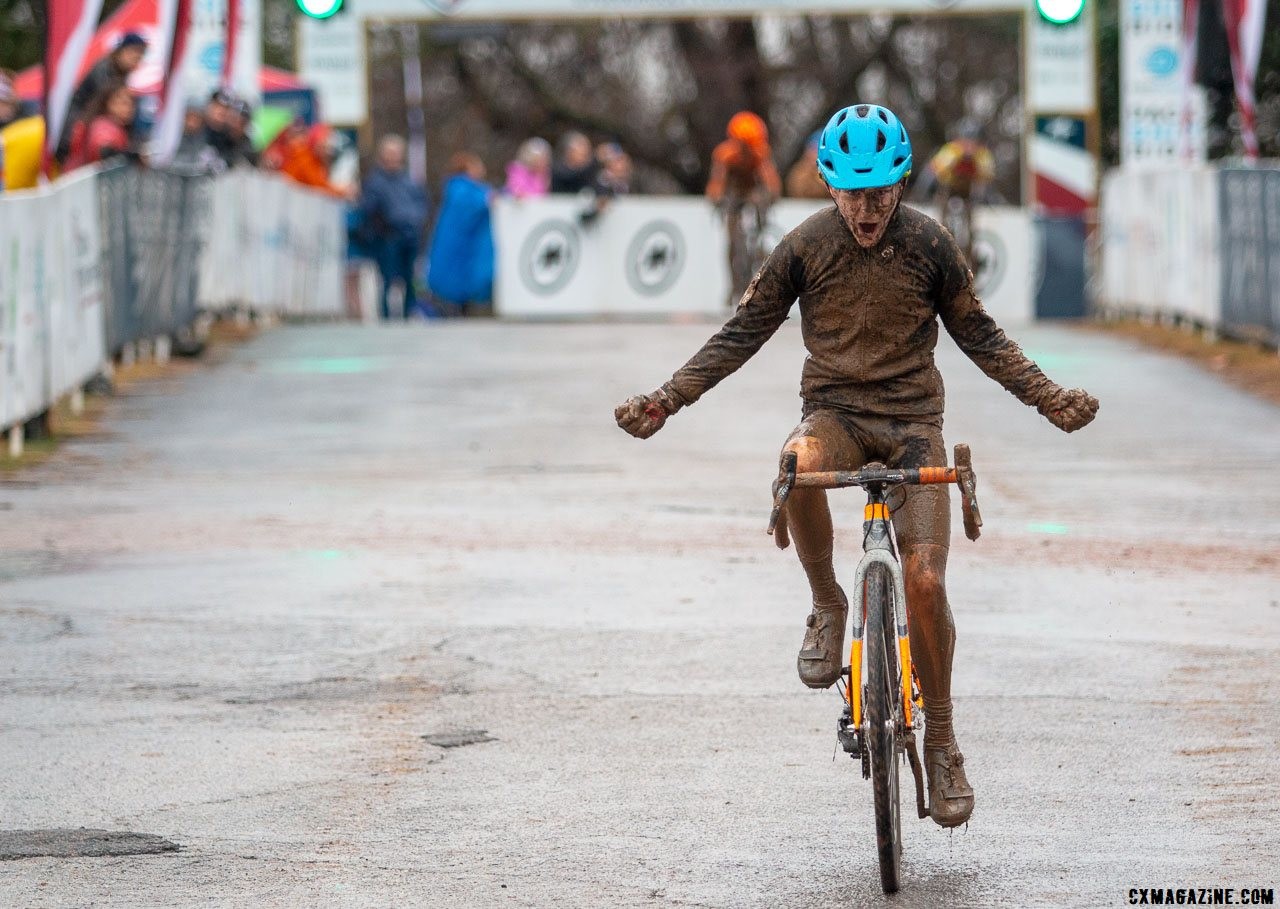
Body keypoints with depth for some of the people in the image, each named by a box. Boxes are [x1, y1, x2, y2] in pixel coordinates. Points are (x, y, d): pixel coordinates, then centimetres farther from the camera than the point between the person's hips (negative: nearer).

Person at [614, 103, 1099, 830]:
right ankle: (827, 606, -13)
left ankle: (942, 743, 2)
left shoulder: (929, 245, -4)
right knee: (797, 470, -39)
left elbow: (980, 337, 8)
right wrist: (665, 402, -6)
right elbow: (743, 334, 2)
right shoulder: (806, 247, -5)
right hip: (835, 412, 0)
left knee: (925, 581, -15)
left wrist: (1050, 399, -2)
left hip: (912, 421, 0)